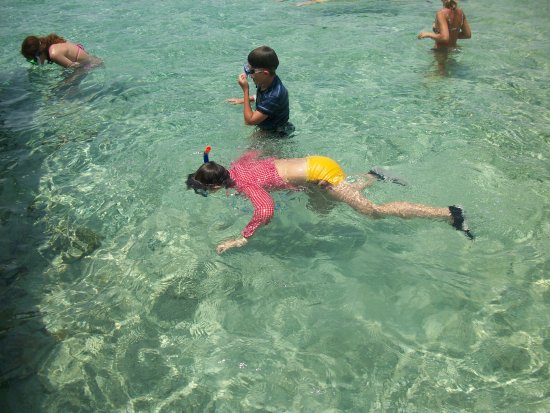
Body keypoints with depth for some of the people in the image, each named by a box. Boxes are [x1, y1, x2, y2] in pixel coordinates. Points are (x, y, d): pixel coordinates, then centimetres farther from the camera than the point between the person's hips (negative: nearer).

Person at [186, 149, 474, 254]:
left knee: (373, 211, -4)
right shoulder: (237, 165, 9)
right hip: (312, 163, 9)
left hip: (319, 172, -9)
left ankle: (448, 213, -1)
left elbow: (266, 211, -32)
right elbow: (254, 153, 31)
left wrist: (242, 239, -22)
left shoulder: (243, 183, -17)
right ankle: (372, 177, 38)